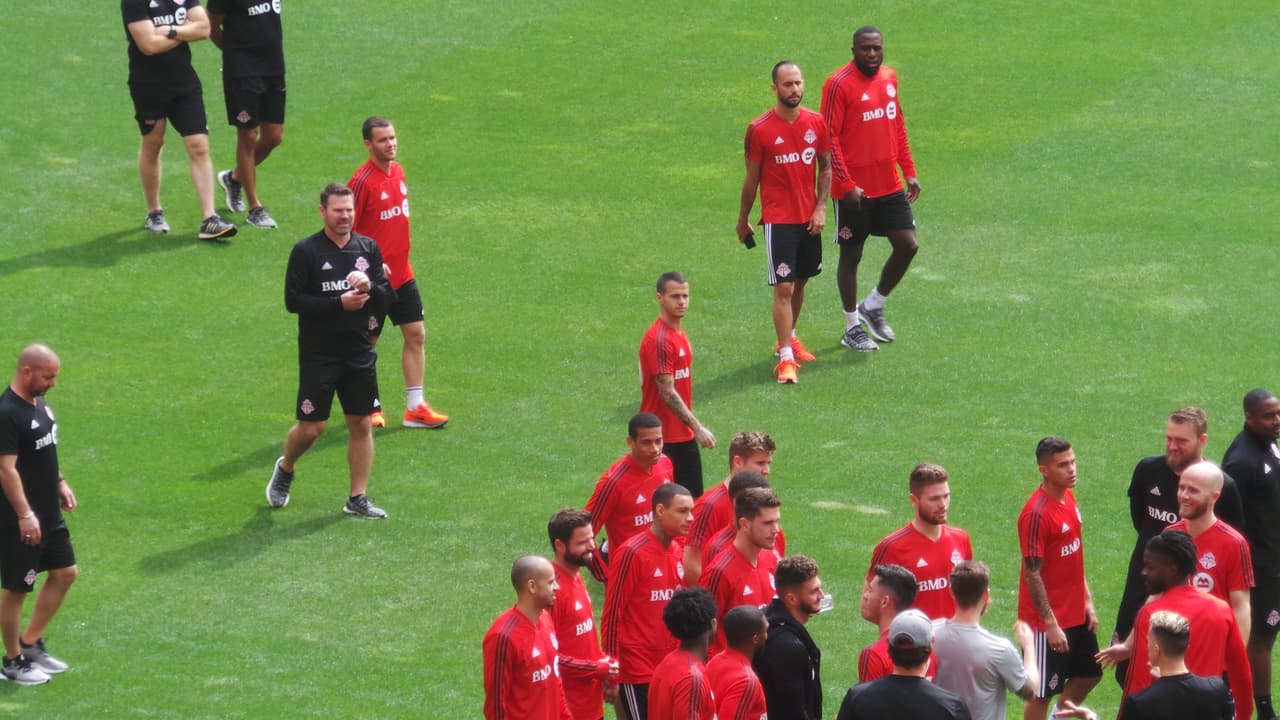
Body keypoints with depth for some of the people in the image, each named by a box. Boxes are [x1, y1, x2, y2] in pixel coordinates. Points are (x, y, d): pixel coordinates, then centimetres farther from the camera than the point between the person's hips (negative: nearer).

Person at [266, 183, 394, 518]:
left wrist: (369, 288, -15)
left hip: (359, 352, 4)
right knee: (311, 427, -2)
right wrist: (339, 303, -18)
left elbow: (387, 296, 8)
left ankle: (357, 498, 11)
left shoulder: (368, 248, 7)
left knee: (362, 424, 3)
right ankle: (285, 469, 28)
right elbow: (293, 300, -11)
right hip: (318, 354, -4)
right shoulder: (306, 251, -6)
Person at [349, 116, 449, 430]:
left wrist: (399, 259, 16)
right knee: (366, 343, 6)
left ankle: (415, 407, 11)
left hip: (402, 273, 7)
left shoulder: (398, 172, 6)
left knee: (416, 335, 6)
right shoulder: (362, 181, -17)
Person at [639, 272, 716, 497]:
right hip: (664, 436, -9)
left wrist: (692, 427, 16)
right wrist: (697, 427, -20)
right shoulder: (659, 339, -18)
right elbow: (667, 393, -21)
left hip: (684, 434, 9)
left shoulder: (679, 333, 11)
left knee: (693, 498, 10)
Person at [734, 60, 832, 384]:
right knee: (783, 287, -10)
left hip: (809, 219, 5)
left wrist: (821, 208, -1)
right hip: (778, 219, -5)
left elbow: (825, 167, 10)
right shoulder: (760, 130, -11)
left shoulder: (816, 123, 0)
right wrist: (743, 220, 6)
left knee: (800, 282, 16)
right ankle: (785, 357, -9)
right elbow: (752, 178, -2)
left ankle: (789, 339, 34)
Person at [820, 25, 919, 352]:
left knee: (908, 245, 1)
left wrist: (909, 171, 11)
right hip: (854, 190, -6)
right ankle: (852, 327, 19)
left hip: (890, 187, 6)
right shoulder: (839, 84, -14)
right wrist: (847, 185, -20)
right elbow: (830, 138, -16)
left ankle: (874, 306, 22)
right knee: (851, 255, 6)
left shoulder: (889, 78, 6)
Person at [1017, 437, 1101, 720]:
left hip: (1076, 613, 9)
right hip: (1049, 619, -9)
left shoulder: (1068, 498, 4)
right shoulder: (1037, 513, -22)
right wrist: (1050, 623, -20)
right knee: (1042, 691, 3)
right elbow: (1032, 574, -21)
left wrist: (1087, 600, 13)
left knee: (1089, 673, 20)